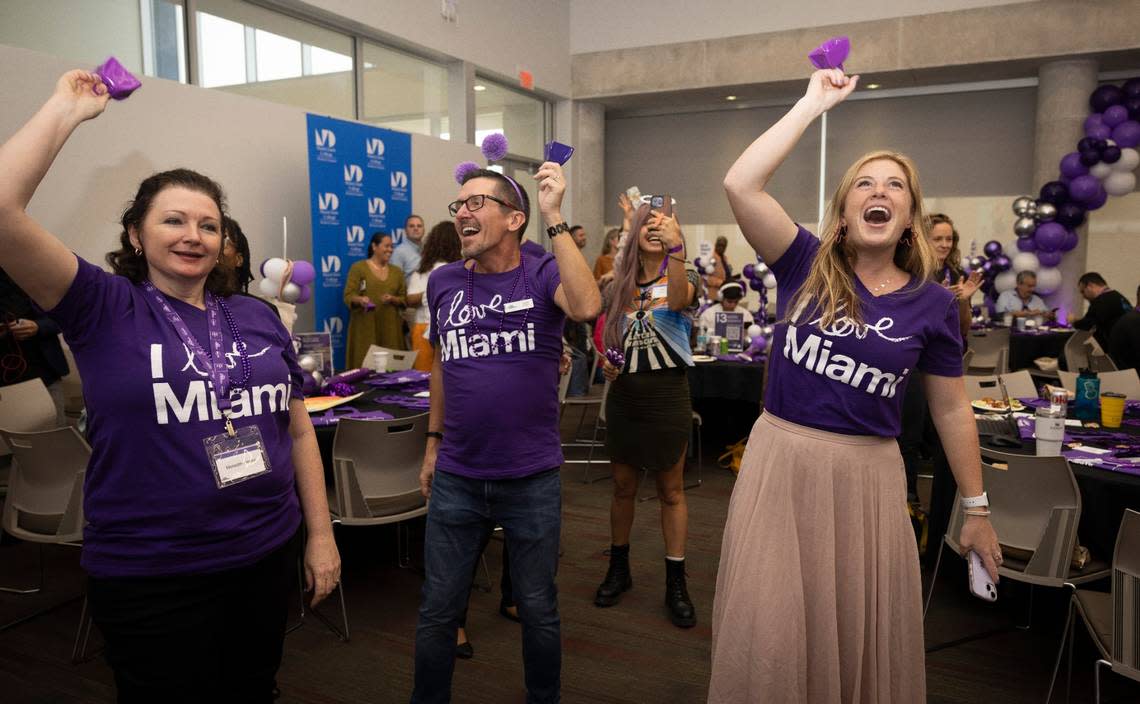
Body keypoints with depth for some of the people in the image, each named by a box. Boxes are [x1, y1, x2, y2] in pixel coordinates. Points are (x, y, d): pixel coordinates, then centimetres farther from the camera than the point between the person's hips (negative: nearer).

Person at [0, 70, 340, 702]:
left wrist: (321, 534, 8)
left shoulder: (258, 320, 5)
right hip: (152, 577, -3)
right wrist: (66, 108, -11)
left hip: (266, 558, 4)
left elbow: (298, 432, 9)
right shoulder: (104, 309, -5)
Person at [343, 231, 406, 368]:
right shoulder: (358, 267, 2)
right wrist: (360, 300, -26)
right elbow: (348, 296, -5)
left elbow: (404, 299, 13)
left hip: (390, 327, 4)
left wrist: (392, 299, -8)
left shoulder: (396, 271, 15)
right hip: (365, 327, -3)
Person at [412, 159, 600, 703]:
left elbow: (586, 307, -30)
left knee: (538, 610, 15)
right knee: (437, 612, 14)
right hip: (456, 479, 3)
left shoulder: (543, 273, -7)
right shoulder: (443, 282, 4)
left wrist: (553, 216, -28)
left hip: (533, 479, -2)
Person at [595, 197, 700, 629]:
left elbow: (678, 300, -30)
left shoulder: (683, 277, -4)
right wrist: (605, 363, -2)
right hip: (623, 395, 4)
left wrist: (675, 249, -44)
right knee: (623, 487, 15)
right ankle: (619, 569, 32)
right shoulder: (619, 284, 6)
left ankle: (676, 583, 19)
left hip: (667, 395, -3)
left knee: (671, 491, 7)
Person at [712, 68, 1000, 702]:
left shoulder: (933, 304, 0)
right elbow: (741, 185, -16)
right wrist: (815, 103, -9)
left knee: (865, 639, 14)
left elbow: (952, 411, 8)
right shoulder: (808, 266, -2)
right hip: (780, 462, -1)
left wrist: (978, 510, 11)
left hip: (868, 476, 1)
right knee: (768, 637, 5)